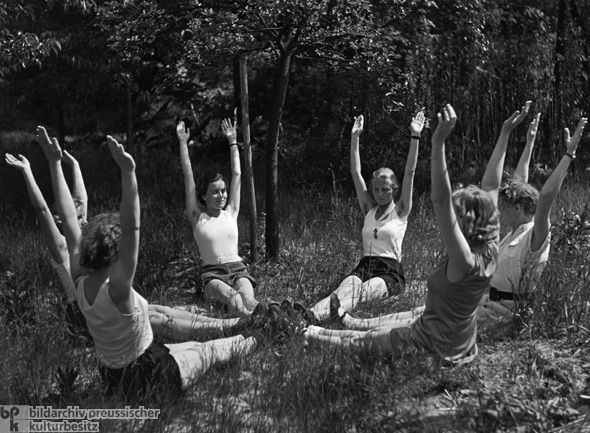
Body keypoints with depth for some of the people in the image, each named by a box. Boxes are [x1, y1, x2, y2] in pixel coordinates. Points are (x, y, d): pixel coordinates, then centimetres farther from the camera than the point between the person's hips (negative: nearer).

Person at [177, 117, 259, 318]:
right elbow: (188, 177, 6)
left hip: (237, 268, 3)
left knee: (248, 300, -32)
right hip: (213, 272, -3)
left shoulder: (231, 213, 15)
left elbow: (237, 174, 19)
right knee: (233, 299, -37)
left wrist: (233, 141, 23)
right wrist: (183, 143, 7)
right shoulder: (197, 218, 8)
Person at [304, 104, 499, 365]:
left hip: (437, 348, -7)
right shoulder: (490, 250, -9)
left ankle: (310, 334, 31)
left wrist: (438, 143, -49)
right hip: (463, 345, 7)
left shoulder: (465, 260, -31)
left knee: (362, 340, 13)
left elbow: (440, 201, -44)